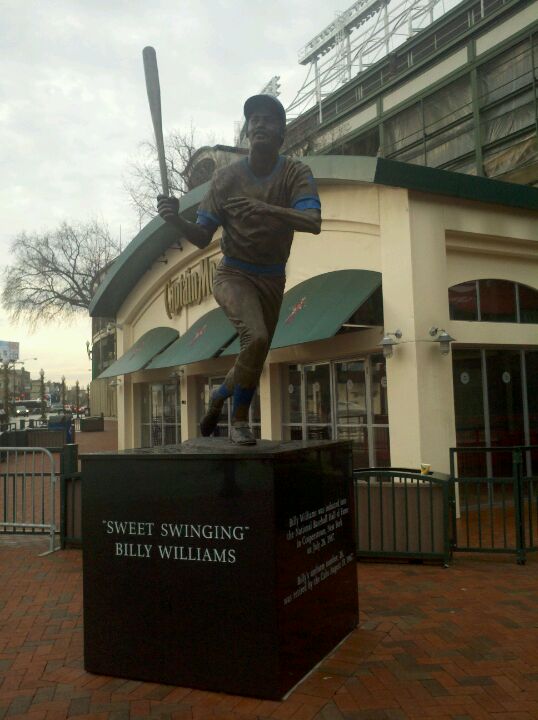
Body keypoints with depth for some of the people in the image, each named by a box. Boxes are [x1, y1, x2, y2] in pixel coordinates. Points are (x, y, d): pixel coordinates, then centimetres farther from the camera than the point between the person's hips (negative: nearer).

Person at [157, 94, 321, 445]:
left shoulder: (296, 173, -10)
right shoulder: (227, 177, -9)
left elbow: (313, 223, -28)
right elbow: (203, 237, -7)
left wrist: (264, 209, -41)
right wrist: (177, 220, -27)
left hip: (273, 279, 3)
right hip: (234, 275, -2)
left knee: (255, 358, 12)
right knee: (256, 337, -28)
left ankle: (219, 396, 44)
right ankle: (240, 419, -6)